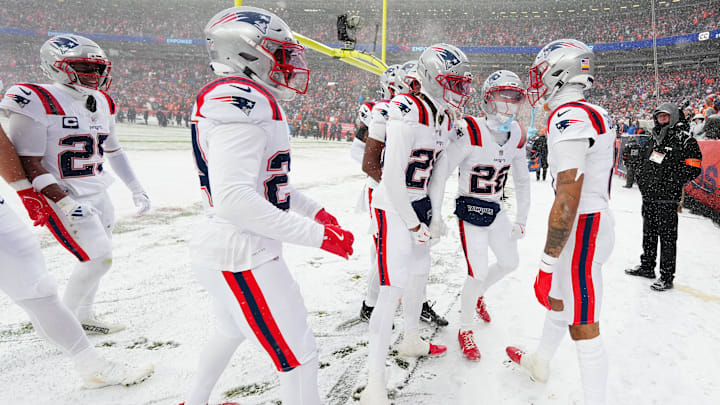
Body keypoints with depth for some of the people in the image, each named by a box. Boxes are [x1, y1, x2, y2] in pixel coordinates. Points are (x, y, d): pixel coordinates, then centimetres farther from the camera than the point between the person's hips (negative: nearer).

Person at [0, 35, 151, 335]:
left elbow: (113, 151, 18)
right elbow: (28, 164, -17)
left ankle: (83, 317, 32)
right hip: (63, 199, -7)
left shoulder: (101, 103, 9)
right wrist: (66, 204, -24)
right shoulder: (37, 102, -15)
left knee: (100, 258, 13)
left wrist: (136, 189, 14)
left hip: (99, 196, 8)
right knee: (99, 259, -10)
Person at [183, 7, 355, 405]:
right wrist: (317, 235, -25)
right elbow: (233, 198, -29)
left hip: (231, 248, 11)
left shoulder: (253, 102, 13)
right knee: (298, 358, 1)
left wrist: (316, 211, 13)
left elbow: (269, 180, 20)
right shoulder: (238, 100, -20)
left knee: (232, 330, 31)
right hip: (241, 256, -11)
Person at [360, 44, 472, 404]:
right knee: (392, 289, -11)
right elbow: (392, 177, -23)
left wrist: (430, 212, 14)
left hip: (416, 204, 9)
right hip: (393, 207, -9)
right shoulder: (408, 114, -22)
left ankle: (411, 341, 45)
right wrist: (412, 223, -17)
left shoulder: (445, 118, 7)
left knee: (419, 274, 21)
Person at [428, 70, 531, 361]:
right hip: (470, 210, -7)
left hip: (496, 209, 7)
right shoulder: (470, 132, -22)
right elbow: (440, 172, -20)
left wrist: (521, 219, 10)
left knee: (510, 262, 16)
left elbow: (522, 180, 10)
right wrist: (436, 215, -18)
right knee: (478, 273, -6)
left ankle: (476, 297, 44)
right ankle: (465, 329, 18)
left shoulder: (516, 136, 0)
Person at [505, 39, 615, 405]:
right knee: (557, 297, 25)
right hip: (598, 220, 10)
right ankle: (540, 363, 46)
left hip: (580, 231, -10)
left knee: (583, 327, 1)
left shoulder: (568, 118, -22)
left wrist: (547, 265, -22)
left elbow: (567, 203, -26)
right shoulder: (595, 115, 9)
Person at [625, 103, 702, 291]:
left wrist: (672, 181, -15)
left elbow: (693, 168, -10)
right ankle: (647, 266, 33)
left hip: (667, 199, -7)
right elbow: (643, 161, 27)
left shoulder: (685, 140, -7)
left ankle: (667, 276, 7)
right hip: (648, 197, 7)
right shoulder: (652, 140, 14)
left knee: (667, 237, -2)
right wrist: (641, 177, 12)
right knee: (648, 233, 18)